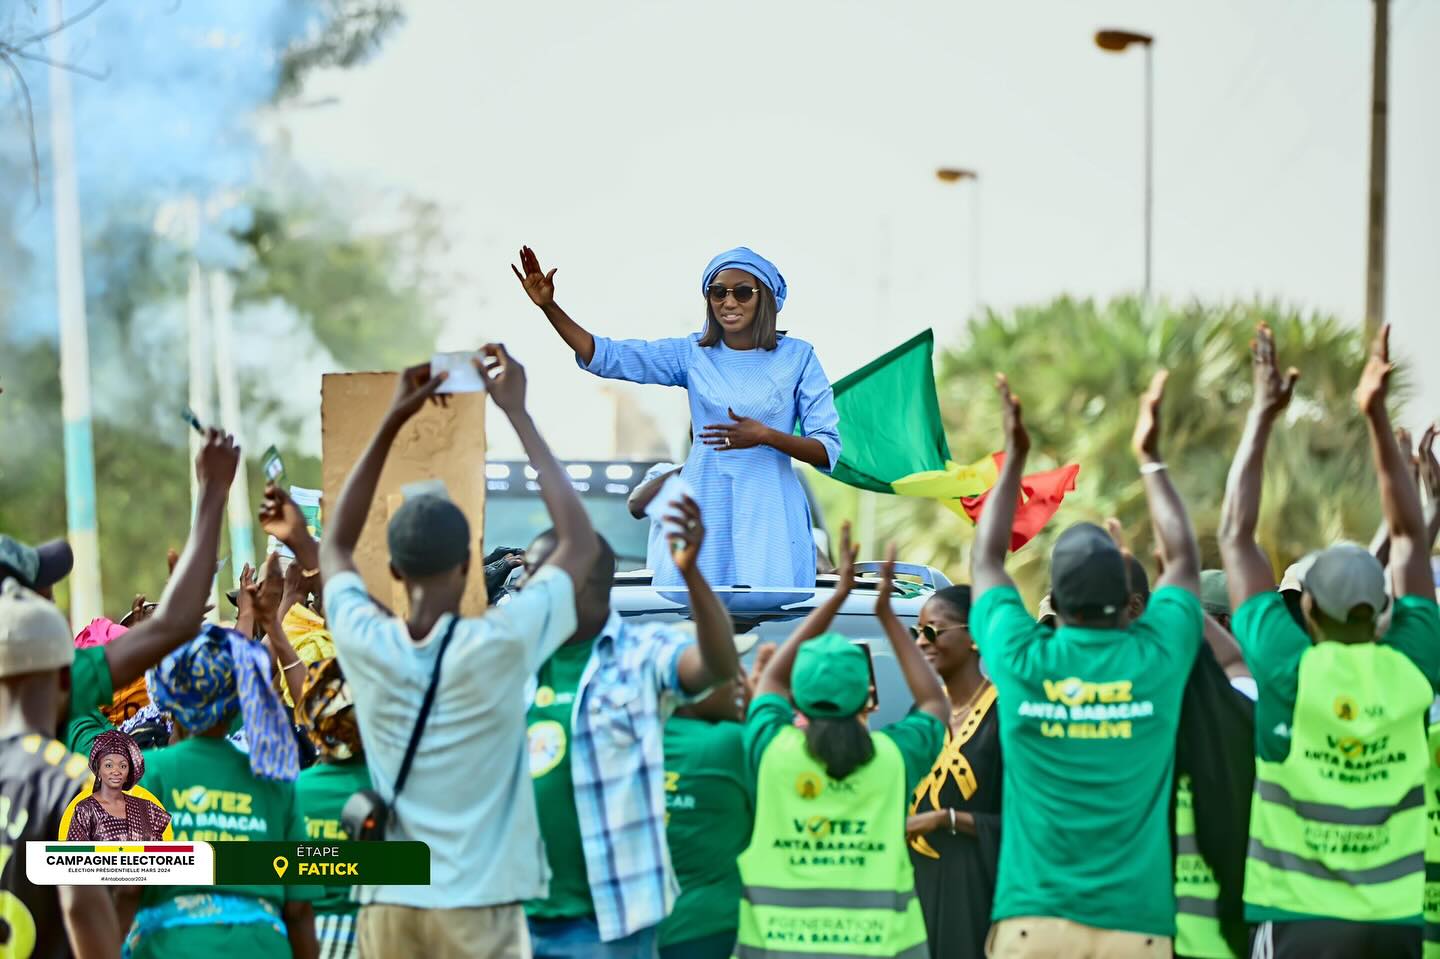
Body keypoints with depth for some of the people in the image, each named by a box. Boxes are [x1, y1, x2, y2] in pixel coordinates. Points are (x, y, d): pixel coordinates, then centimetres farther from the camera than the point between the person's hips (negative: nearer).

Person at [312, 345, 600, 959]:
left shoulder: (365, 644, -2)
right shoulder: (499, 645, -10)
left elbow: (335, 547, 19)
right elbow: (581, 543, 2)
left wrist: (391, 423, 14)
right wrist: (516, 414, 5)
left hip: (389, 906, 3)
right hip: (478, 908, -3)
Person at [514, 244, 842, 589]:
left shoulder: (797, 357, 2)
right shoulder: (692, 353, 8)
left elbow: (828, 450, -2)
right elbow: (605, 356, 6)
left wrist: (766, 435, -17)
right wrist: (549, 306, -3)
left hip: (768, 516, -2)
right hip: (703, 511, 2)